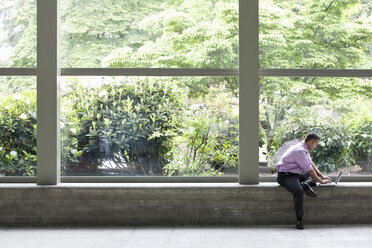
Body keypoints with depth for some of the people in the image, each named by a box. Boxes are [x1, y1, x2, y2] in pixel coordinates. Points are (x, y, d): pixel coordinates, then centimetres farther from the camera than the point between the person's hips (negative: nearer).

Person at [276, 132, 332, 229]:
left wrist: (322, 176, 11)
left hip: (296, 174, 10)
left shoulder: (303, 149, 11)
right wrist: (321, 181, -13)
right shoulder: (299, 150, -21)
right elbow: (309, 169, -21)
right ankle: (299, 220, -31)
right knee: (299, 190, -36)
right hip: (285, 176, -10)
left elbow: (312, 165, 19)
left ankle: (306, 184, -17)